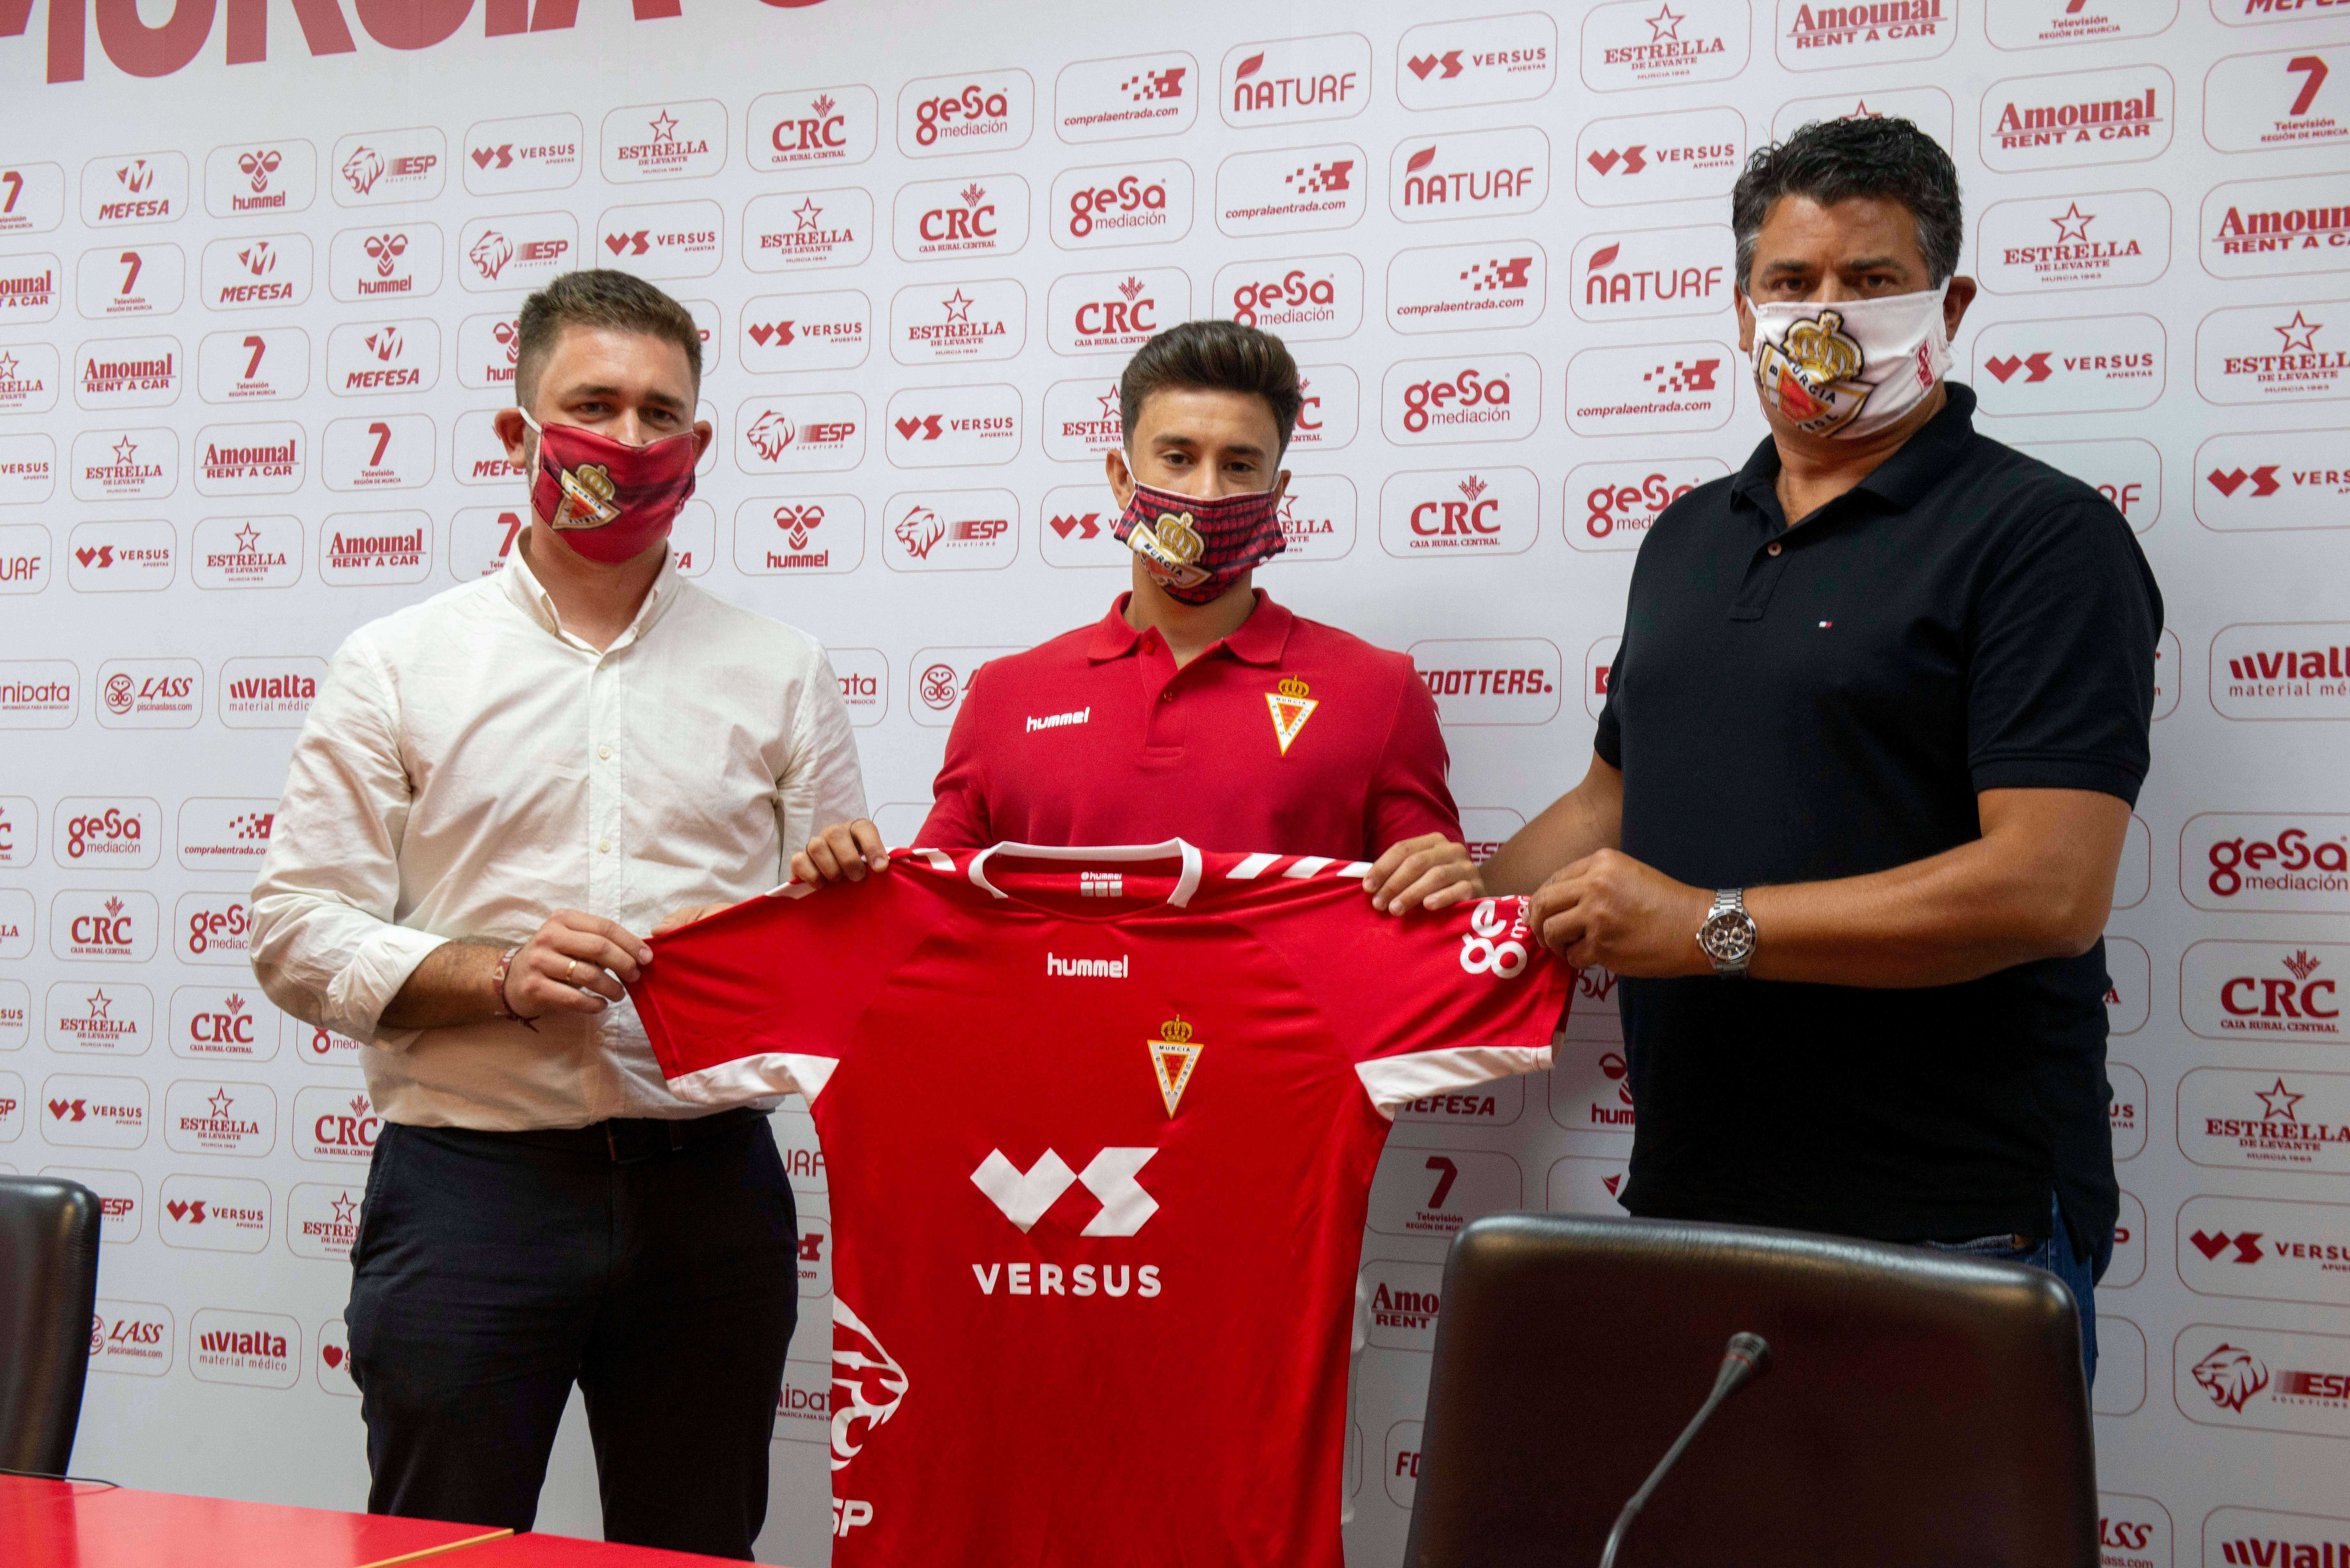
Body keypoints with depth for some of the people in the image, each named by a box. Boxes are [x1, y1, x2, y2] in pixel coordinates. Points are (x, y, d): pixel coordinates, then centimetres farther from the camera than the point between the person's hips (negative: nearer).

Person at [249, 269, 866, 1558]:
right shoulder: (397, 665, 4)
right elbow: (299, 933, -1)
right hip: (469, 1181, -2)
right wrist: (498, 980, -15)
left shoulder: (780, 673, 9)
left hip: (707, 1189, 2)